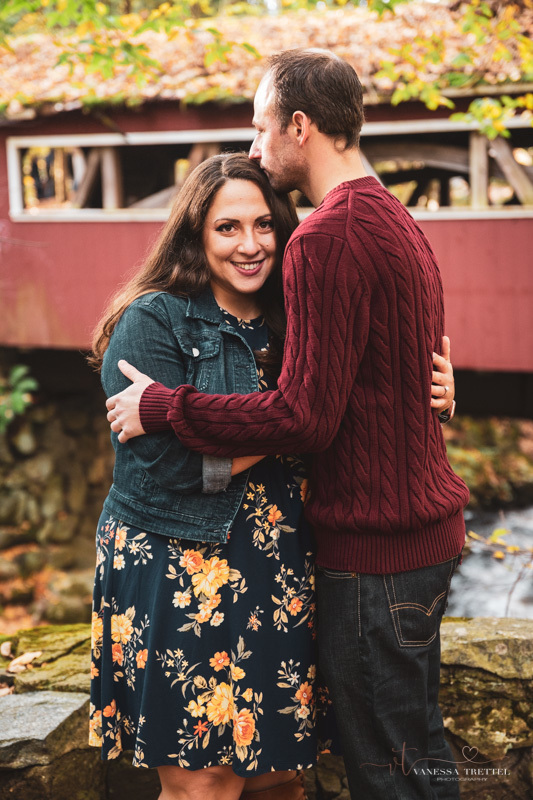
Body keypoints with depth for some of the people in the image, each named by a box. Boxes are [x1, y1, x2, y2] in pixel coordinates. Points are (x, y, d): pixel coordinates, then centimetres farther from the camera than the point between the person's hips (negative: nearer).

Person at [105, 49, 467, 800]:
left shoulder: (327, 238, -19)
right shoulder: (399, 222, 14)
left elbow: (305, 418, -23)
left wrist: (161, 406, -13)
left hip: (375, 551, -10)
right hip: (425, 528, 10)